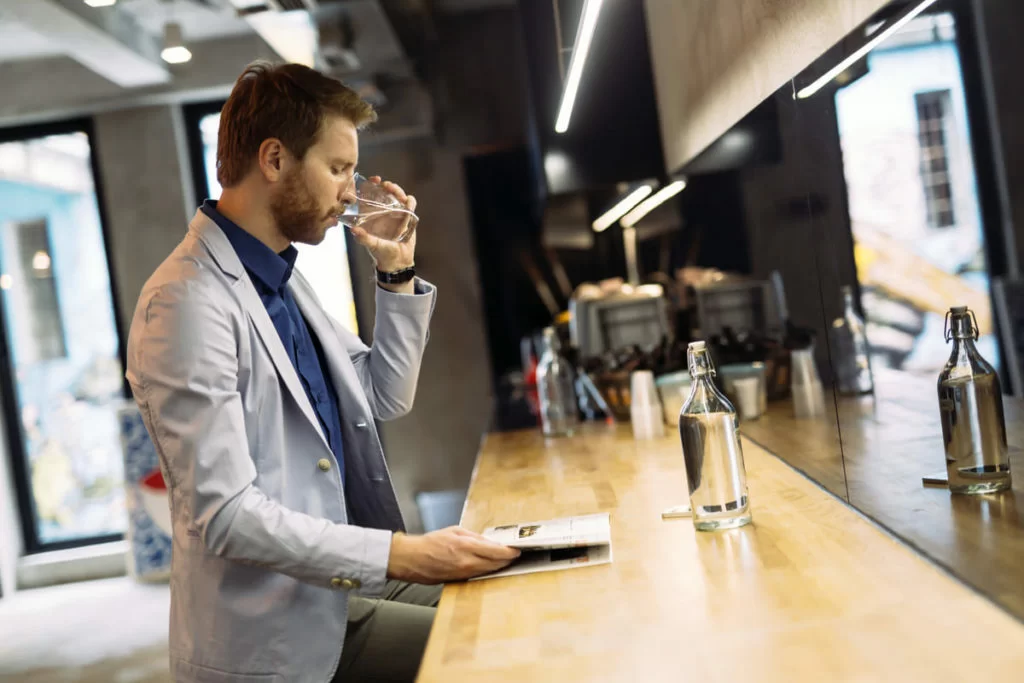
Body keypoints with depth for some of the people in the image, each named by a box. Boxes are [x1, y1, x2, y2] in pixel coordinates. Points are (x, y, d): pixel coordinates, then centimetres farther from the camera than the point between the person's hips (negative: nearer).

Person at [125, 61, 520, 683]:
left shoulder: (282, 279, 10)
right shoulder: (188, 301, -20)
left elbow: (386, 400, 16)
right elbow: (224, 514, -24)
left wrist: (397, 274, 7)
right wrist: (398, 554, -26)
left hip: (340, 582, 9)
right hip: (279, 631, -9)